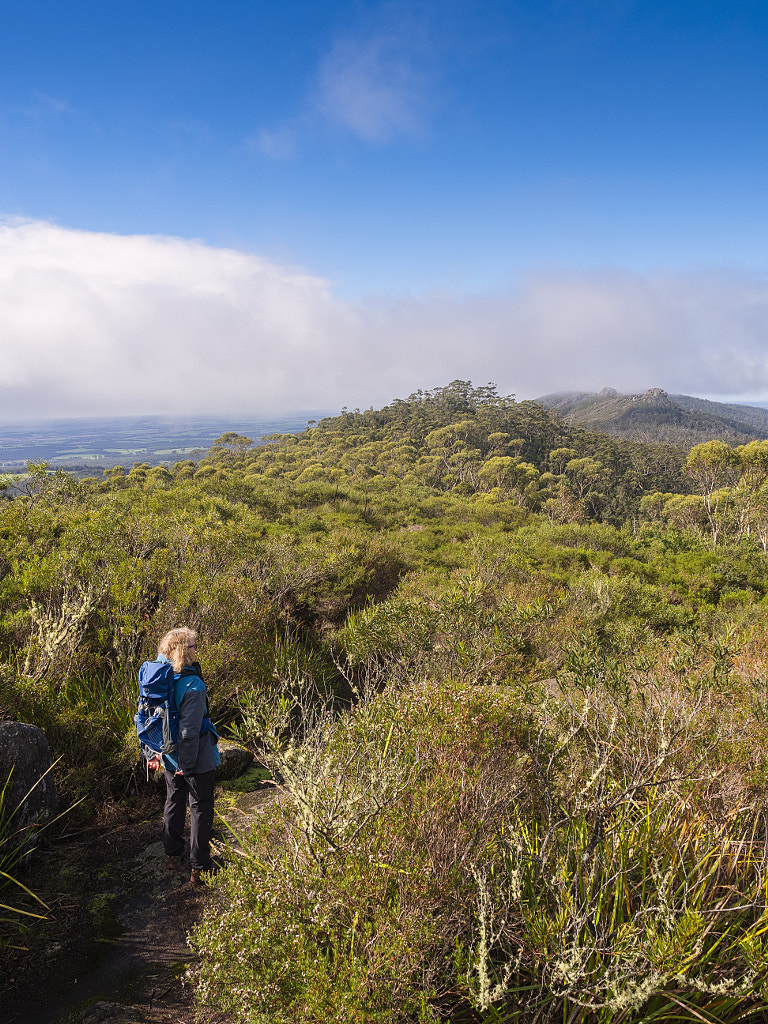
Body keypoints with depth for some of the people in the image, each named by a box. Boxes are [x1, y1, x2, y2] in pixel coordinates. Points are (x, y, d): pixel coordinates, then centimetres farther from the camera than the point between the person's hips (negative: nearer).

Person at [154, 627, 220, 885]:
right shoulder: (192, 685, -27)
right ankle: (199, 868, 16)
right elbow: (189, 730, -27)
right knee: (200, 807, 8)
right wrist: (187, 764, -17)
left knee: (174, 801, 23)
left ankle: (173, 855, 38)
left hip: (170, 756, 7)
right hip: (194, 758, -7)